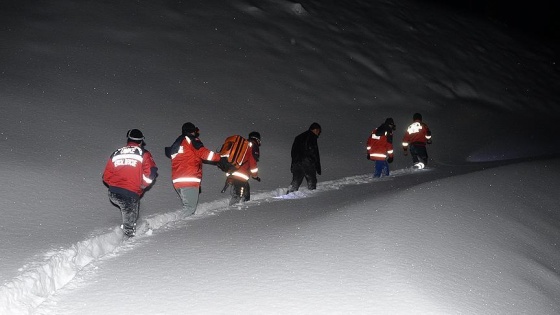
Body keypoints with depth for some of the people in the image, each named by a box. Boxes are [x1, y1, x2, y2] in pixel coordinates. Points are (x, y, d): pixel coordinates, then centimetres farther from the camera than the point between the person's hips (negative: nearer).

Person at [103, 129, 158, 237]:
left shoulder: (116, 154, 17)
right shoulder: (143, 154, 6)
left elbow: (106, 177, 17)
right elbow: (151, 173, -8)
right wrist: (142, 186, 6)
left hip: (113, 194, 5)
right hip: (131, 194, -4)